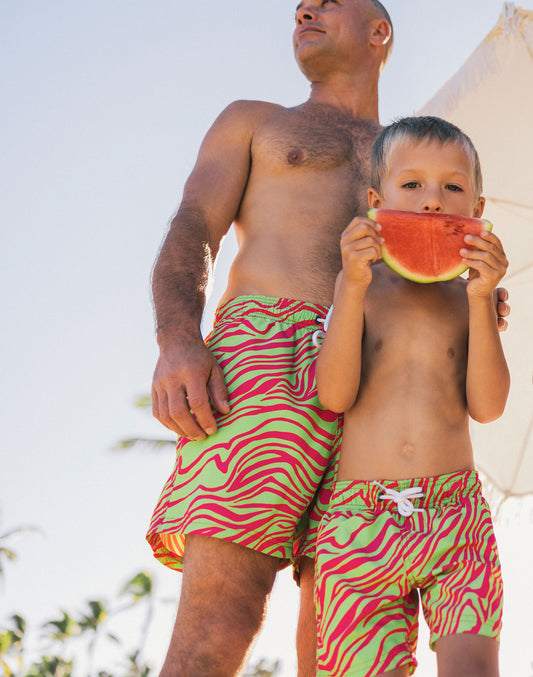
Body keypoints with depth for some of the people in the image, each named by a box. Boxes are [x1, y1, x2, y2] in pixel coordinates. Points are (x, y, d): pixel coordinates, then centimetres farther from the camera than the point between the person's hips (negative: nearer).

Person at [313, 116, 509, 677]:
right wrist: (353, 286, -13)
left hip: (456, 511, 0)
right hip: (359, 518, 0)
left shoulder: (470, 295, 10)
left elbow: (487, 406, -2)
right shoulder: (360, 285, 8)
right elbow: (335, 395, -5)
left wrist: (482, 300, -11)